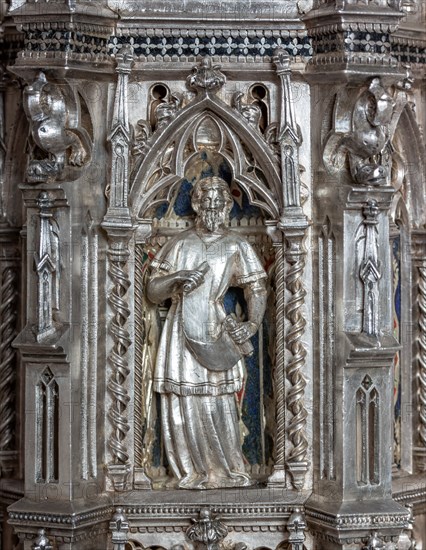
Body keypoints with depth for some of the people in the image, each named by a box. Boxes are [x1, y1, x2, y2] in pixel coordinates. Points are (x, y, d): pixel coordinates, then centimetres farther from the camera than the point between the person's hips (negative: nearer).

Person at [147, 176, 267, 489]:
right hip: (181, 334, 2)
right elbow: (154, 293, 11)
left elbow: (257, 290, 3)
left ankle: (226, 471, 7)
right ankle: (192, 472, 12)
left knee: (217, 403, -5)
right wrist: (174, 279, -9)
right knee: (181, 405, 1)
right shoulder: (180, 244, 13)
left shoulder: (236, 246, 7)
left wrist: (253, 323, -13)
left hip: (214, 334, -2)